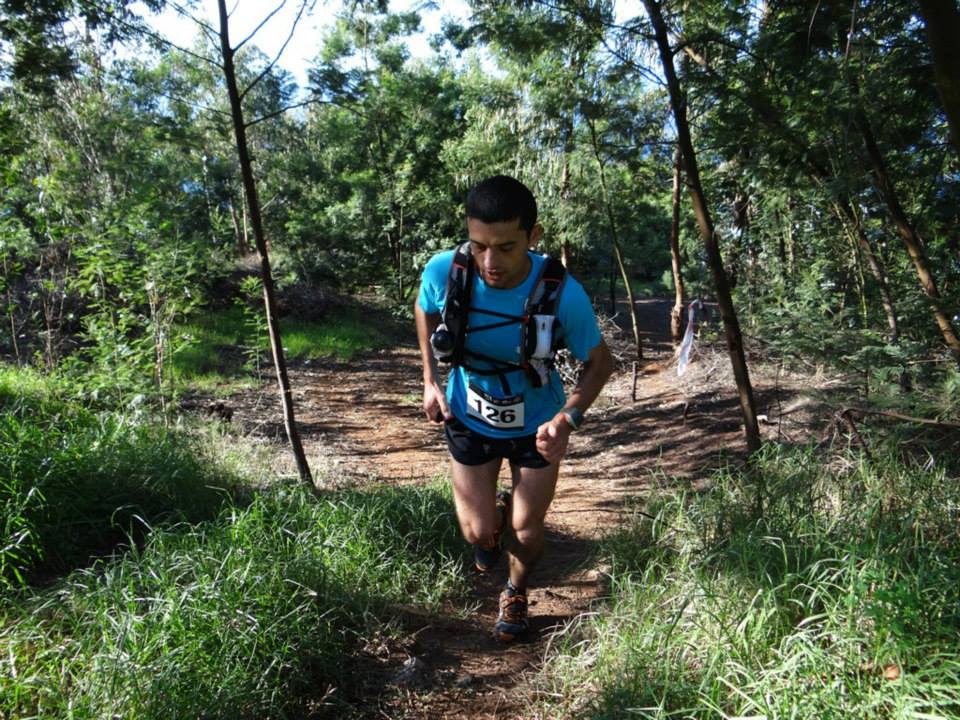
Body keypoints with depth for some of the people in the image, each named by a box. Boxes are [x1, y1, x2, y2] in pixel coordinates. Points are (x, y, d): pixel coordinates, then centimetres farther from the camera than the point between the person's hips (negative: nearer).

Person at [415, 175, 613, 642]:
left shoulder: (563, 294, -31)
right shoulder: (443, 272, -26)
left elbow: (599, 362, -14)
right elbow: (424, 310, -1)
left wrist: (568, 418, -30)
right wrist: (430, 381, -6)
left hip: (536, 426, -1)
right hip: (469, 421, 1)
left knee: (526, 533, 10)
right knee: (479, 533, 9)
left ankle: (516, 593, 46)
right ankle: (495, 520, 48)